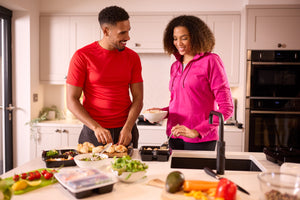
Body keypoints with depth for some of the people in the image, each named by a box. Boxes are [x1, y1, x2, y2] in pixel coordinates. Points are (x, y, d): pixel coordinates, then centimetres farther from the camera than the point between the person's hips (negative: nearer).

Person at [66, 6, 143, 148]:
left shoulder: (132, 57, 2)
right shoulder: (82, 56, -8)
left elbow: (138, 98, -1)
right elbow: (72, 100, -9)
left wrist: (127, 128, -15)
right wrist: (96, 127, -20)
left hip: (125, 131, 3)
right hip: (93, 133, -2)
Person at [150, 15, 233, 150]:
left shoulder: (210, 61, -8)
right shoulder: (175, 66, 10)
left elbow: (226, 108, -12)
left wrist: (197, 131, -19)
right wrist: (162, 112, 1)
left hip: (200, 140, -5)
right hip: (174, 137, 5)